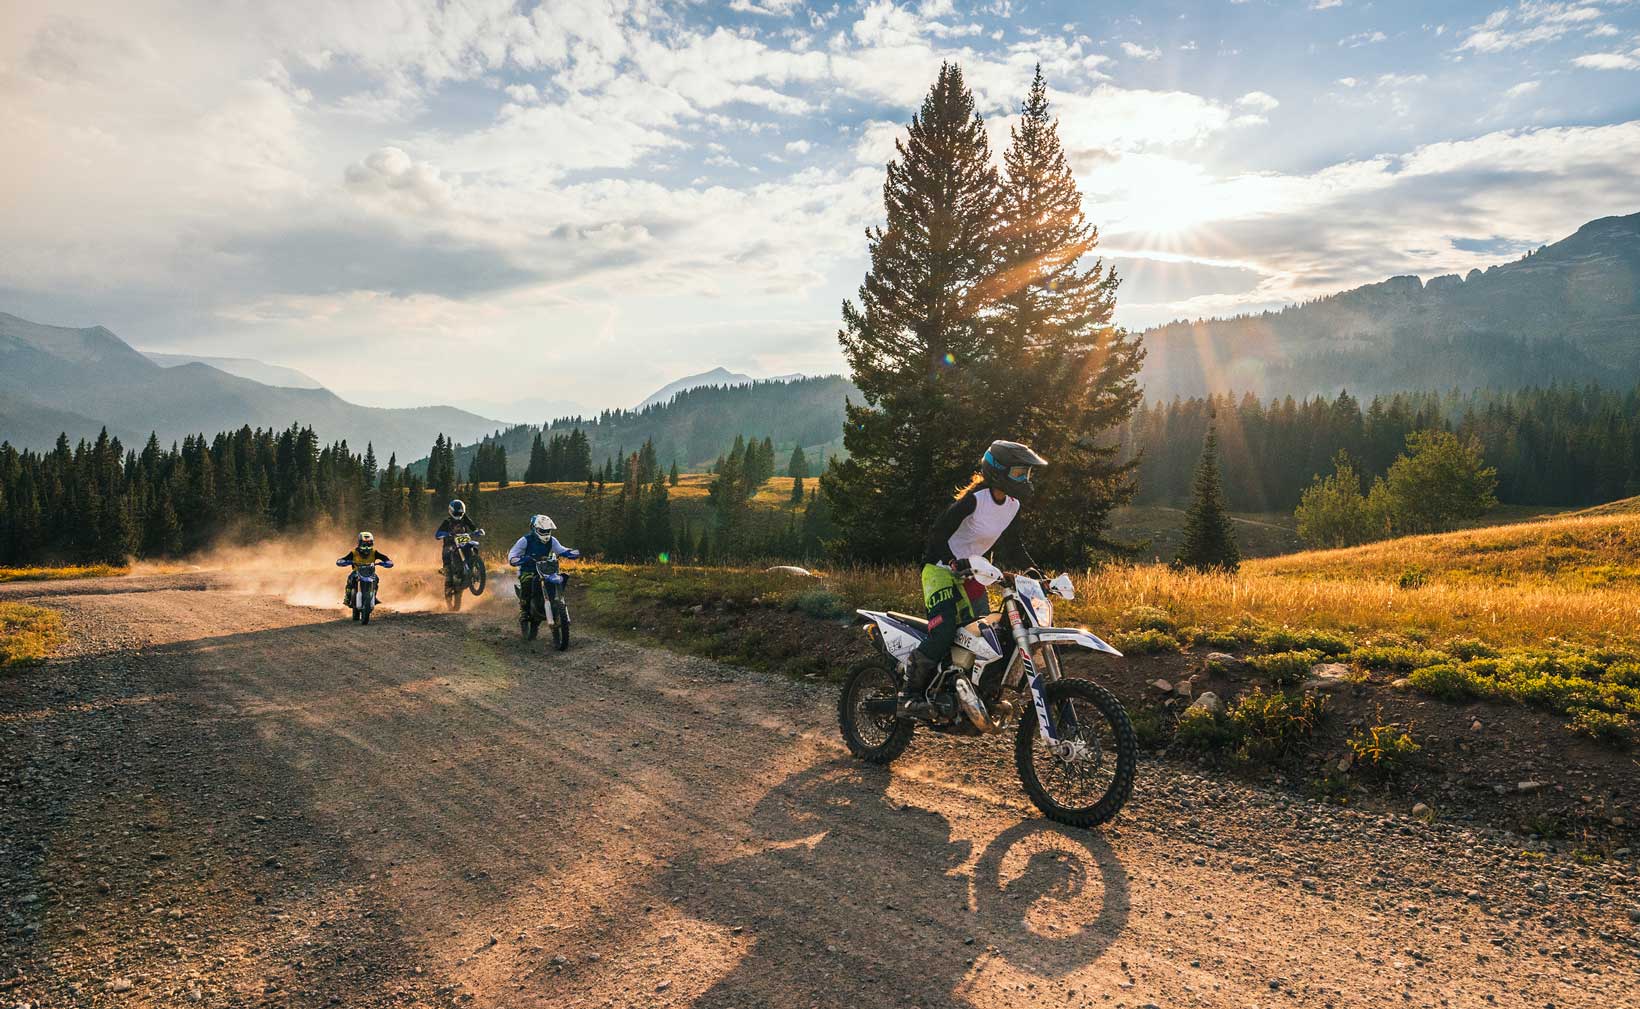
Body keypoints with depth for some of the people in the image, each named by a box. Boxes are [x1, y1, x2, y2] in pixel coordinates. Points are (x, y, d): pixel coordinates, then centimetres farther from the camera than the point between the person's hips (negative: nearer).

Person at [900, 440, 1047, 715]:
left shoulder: (1012, 504, 3)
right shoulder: (974, 499, -22)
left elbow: (1010, 542, 18)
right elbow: (937, 534, -24)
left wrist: (1033, 568, 9)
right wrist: (955, 562, -38)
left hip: (971, 572, 9)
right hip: (941, 569, -9)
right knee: (944, 631, -26)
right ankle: (910, 693, -17)